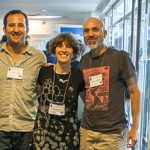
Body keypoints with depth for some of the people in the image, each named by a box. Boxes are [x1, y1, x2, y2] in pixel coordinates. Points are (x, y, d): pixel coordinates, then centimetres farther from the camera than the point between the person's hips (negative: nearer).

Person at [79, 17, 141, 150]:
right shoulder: (83, 60, 6)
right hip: (86, 131, 5)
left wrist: (135, 128, -9)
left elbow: (134, 92, -7)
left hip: (113, 133, -4)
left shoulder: (120, 57, -9)